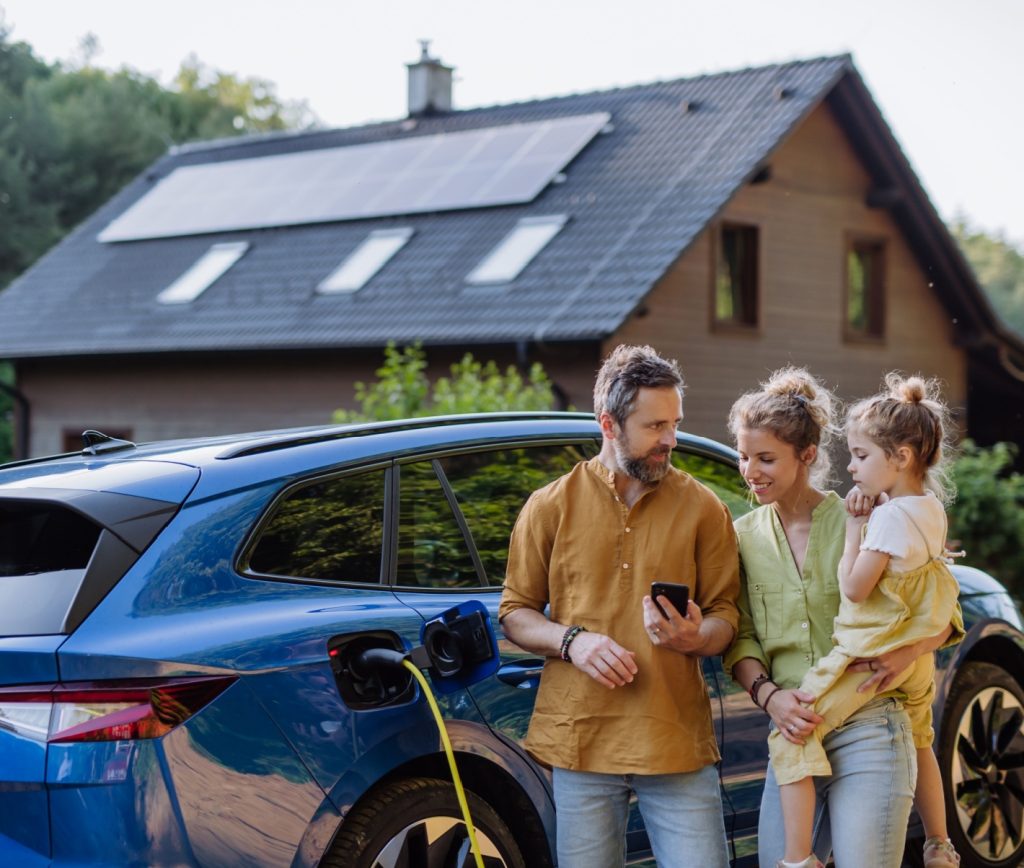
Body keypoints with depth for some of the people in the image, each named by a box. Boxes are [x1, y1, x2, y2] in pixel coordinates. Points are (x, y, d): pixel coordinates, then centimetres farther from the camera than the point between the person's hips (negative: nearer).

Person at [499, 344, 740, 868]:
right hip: (580, 741, 0)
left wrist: (694, 637, -15)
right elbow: (515, 614, 9)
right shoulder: (551, 506, 6)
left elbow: (725, 616, 8)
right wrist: (572, 640, -10)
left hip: (677, 743, 0)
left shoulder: (701, 508, 6)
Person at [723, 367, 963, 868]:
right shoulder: (744, 536, 8)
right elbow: (740, 639, 5)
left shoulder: (861, 521, -2)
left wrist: (908, 650, -17)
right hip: (791, 734, 4)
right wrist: (768, 695, -13)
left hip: (868, 735, -4)